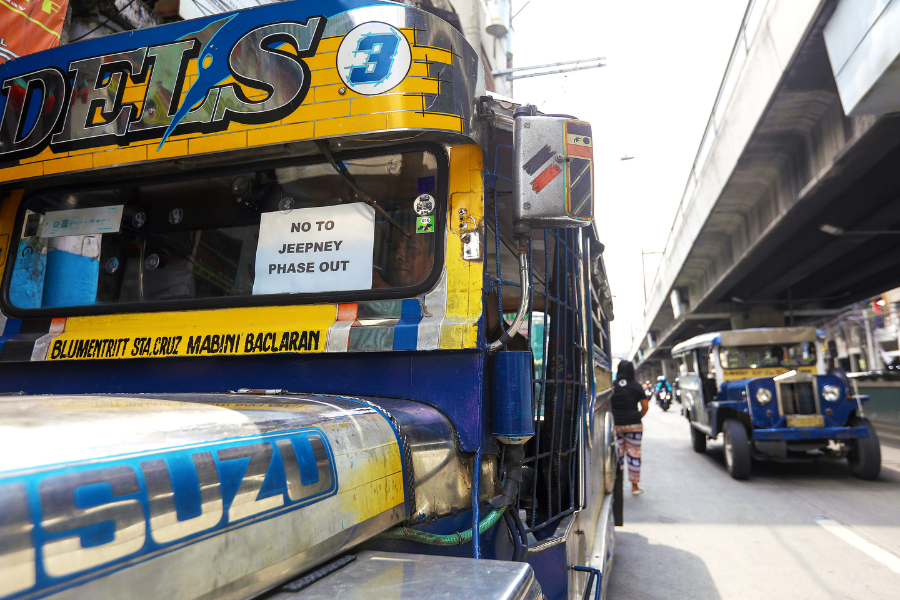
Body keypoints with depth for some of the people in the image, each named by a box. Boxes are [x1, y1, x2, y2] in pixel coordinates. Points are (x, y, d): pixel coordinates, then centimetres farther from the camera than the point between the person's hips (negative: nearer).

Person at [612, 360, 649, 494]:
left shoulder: (612, 386, -4)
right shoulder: (636, 386, -1)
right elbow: (645, 407, 1)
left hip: (615, 425, 0)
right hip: (634, 425, 0)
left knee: (617, 455, 6)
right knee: (634, 454, 7)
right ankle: (635, 486, 14)